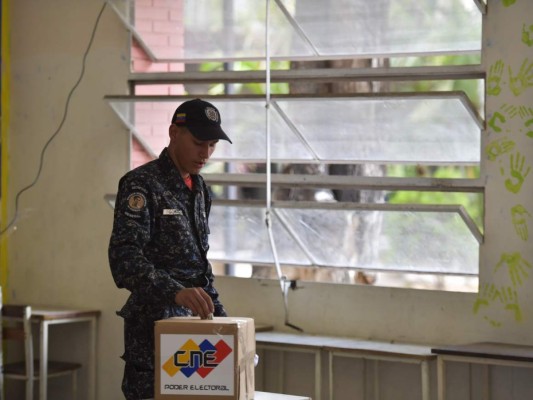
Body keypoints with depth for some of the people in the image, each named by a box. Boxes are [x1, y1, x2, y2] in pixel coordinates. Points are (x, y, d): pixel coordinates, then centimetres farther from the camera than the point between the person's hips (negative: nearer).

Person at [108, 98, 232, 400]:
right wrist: (175, 292, -38)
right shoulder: (141, 185, -12)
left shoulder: (200, 189, 13)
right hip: (154, 325, -7)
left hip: (194, 319, 7)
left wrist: (219, 313, 15)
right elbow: (124, 258, -24)